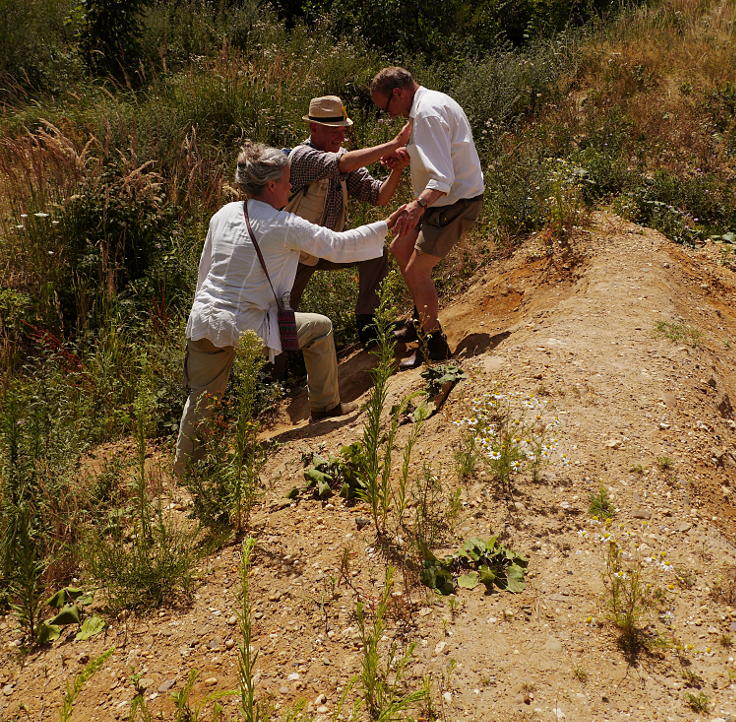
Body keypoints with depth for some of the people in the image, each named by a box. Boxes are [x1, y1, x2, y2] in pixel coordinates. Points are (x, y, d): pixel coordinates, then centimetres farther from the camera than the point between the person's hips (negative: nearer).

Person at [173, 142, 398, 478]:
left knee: (201, 399, 18)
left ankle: (183, 471, 27)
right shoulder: (285, 226, -11)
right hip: (245, 329, -6)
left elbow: (204, 270, 15)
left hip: (202, 322, 6)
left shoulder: (224, 214, 7)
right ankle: (325, 405, 25)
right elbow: (339, 245, -4)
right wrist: (386, 225, 7)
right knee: (319, 327, 12)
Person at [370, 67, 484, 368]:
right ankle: (423, 318, 33)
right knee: (400, 248, 19)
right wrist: (404, 155, 12)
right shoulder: (434, 101, 9)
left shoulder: (427, 114, -23)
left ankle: (434, 345, 2)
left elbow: (443, 178, -32)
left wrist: (419, 205, -47)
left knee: (416, 271, -10)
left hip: (455, 203, -11)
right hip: (445, 198, 11)